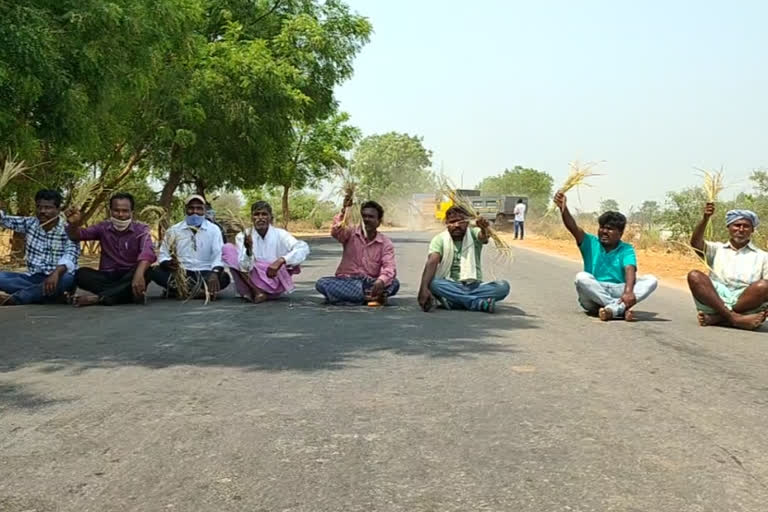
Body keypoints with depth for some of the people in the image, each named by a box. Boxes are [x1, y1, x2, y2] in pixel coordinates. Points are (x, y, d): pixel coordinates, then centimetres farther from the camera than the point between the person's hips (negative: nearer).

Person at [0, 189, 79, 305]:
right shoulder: (30, 223, 8)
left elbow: (70, 256, -25)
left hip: (56, 277, -4)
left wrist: (56, 272, -45)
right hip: (33, 278, 4)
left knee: (67, 278, -38)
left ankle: (14, 298, -27)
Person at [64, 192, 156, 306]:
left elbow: (147, 252, -27)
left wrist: (139, 275, -48)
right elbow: (76, 235, -6)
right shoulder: (103, 228, 5)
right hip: (107, 277, 2)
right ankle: (131, 294, -35)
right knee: (81, 274, -25)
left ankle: (98, 297, -35)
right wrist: (73, 224, -33)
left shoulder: (141, 229, -6)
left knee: (145, 272, -34)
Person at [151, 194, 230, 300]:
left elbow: (219, 255, -8)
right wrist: (168, 263, -24)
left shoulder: (213, 230, 4)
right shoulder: (174, 230, 8)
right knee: (156, 272, -26)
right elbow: (163, 255, 2)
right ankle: (199, 291, -34)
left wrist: (215, 274, -30)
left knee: (224, 277, -31)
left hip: (204, 274, -1)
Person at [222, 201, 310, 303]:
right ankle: (255, 291, -19)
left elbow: (304, 249, -23)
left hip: (275, 284, -1)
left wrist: (281, 261, -35)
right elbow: (245, 267, -15)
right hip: (252, 282, 1)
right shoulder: (243, 237, -4)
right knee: (228, 249, -14)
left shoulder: (280, 235, -6)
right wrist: (248, 249, -35)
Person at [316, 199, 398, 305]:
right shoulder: (351, 233, 3)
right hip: (346, 282, 1)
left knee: (394, 283, -26)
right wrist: (344, 211, -36)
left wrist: (381, 281, -36)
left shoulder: (386, 244, 1)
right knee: (322, 283, -30)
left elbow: (389, 268, -14)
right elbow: (335, 232, -21)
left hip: (370, 283, -1)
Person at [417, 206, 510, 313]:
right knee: (433, 284, -33)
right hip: (450, 288, -1)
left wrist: (484, 229, -51)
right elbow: (431, 263, -18)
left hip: (474, 287, 1)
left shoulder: (473, 235, 1)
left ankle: (452, 301, -30)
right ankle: (480, 303, -33)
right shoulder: (439, 240, -2)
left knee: (503, 286, -24)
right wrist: (424, 288, -36)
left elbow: (484, 237, -24)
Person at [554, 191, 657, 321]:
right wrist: (563, 208, -30)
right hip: (593, 295, 0)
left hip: (618, 292, 0)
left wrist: (628, 292, -36)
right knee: (582, 277, -31)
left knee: (651, 280, -20)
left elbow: (630, 271, -15)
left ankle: (613, 308, -40)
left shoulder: (627, 250, 4)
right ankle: (622, 309, -35)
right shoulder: (590, 243, 6)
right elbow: (573, 227, -11)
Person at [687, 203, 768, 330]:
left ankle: (714, 319, -28)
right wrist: (705, 219, -14)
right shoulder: (717, 249, 22)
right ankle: (734, 319, -38)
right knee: (694, 276, -24)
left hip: (746, 305, 0)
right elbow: (695, 243, 2)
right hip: (714, 300, 1)